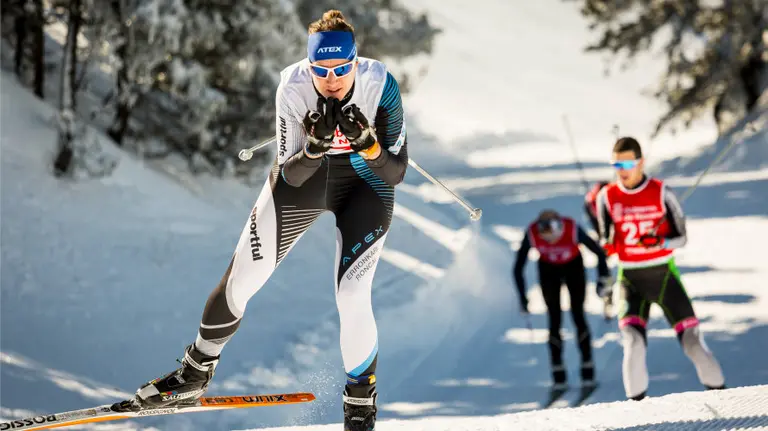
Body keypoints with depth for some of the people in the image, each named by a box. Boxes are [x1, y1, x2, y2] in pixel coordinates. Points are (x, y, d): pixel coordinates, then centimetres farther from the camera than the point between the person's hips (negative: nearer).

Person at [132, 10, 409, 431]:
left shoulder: (379, 84, -28)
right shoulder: (293, 85, -27)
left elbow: (395, 173, -23)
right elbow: (291, 175, -22)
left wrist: (367, 144, -42)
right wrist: (315, 145, -42)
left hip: (365, 182, -2)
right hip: (303, 175, 2)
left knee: (352, 297, -17)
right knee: (241, 280, 3)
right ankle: (196, 371, 28)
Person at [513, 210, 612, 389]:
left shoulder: (573, 230, -36)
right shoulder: (531, 235, -33)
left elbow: (598, 252, -20)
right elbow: (518, 269, -21)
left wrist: (603, 278, -16)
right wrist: (522, 297, -20)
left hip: (573, 266, -1)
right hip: (548, 270, 1)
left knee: (578, 315, -8)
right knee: (554, 319, -4)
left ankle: (588, 367, 1)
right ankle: (558, 374, 1)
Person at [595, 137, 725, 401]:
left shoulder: (661, 193, -7)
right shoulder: (607, 197, -1)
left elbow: (681, 237, -4)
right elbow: (604, 241, 7)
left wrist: (661, 242, -24)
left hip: (664, 274, -1)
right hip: (630, 280, 1)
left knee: (691, 339, -4)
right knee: (633, 343, -17)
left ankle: (719, 392, 12)